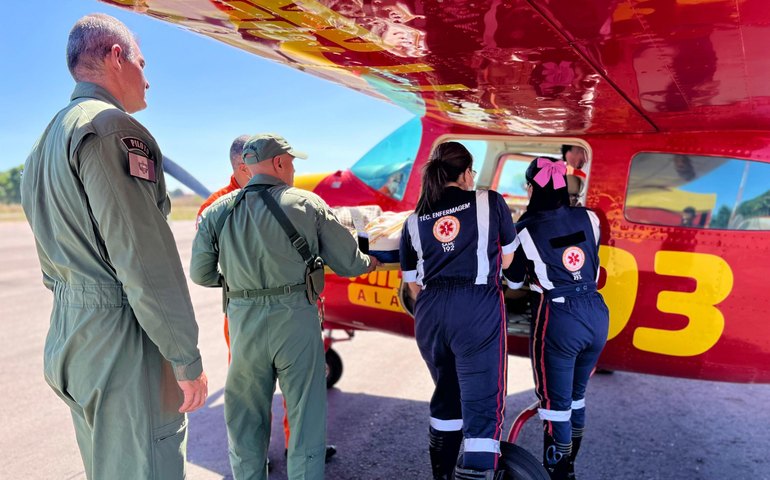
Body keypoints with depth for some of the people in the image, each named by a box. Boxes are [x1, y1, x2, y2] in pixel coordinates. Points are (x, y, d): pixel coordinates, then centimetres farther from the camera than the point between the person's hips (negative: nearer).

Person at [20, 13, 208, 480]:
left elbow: (53, 264, 19)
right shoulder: (112, 127, -14)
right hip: (122, 341, -10)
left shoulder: (47, 140, 16)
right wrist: (187, 358, -16)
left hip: (69, 337, 10)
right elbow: (144, 260, -21)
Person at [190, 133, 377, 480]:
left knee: (245, 416, 18)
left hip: (244, 321, 3)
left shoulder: (216, 212, 2)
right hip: (296, 318, -2)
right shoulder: (307, 204, -4)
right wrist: (368, 263, 22)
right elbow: (347, 263, 0)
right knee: (306, 413, 11)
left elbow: (201, 274, 6)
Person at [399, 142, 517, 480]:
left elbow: (412, 284, 14)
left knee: (447, 396, 25)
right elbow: (507, 259, 15)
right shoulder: (490, 202, 5)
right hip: (478, 310, -4)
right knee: (482, 405, 0)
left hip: (429, 313, 5)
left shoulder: (414, 221, 12)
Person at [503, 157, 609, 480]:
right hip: (597, 314, 6)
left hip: (558, 319, -5)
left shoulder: (526, 229, -7)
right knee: (576, 395, 21)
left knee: (555, 402, 5)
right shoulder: (588, 218, 2)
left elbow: (514, 281, 5)